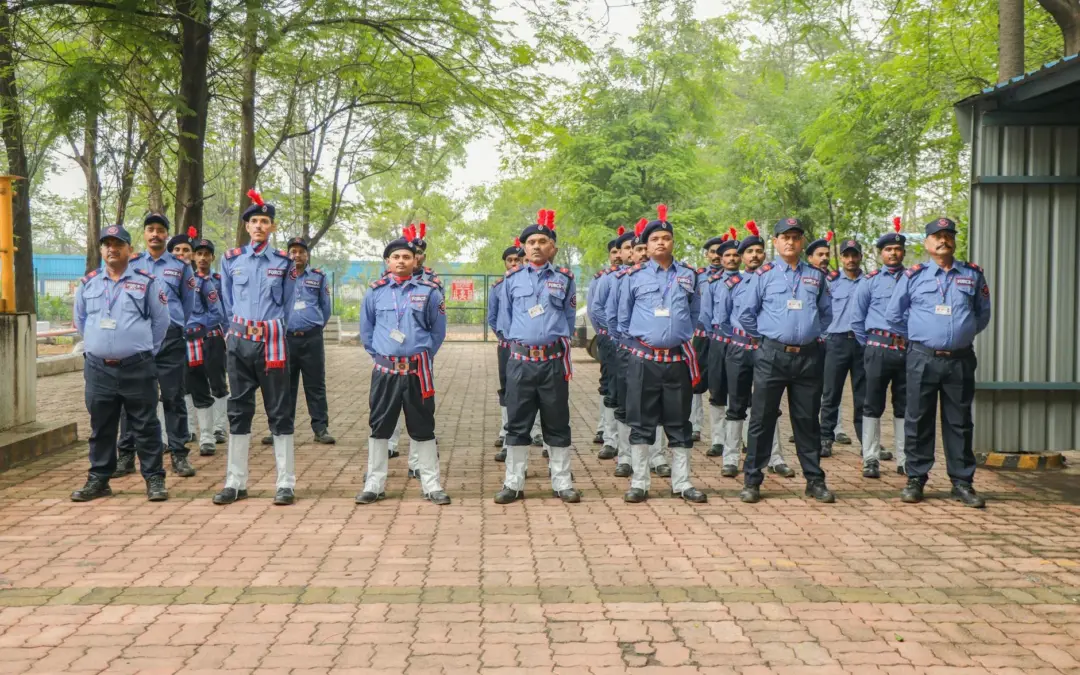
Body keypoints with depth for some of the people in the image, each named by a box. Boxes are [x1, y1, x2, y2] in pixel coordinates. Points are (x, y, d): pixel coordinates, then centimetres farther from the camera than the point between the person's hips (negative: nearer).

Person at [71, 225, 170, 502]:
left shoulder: (147, 282, 0)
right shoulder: (88, 283, 9)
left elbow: (160, 320, 6)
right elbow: (80, 320, 21)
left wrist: (145, 350, 8)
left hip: (137, 368, -3)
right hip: (98, 368, 3)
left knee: (145, 426, 1)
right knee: (101, 427, 10)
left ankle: (154, 479, 7)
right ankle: (98, 479, 20)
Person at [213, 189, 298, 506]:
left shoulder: (284, 262, 3)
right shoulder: (231, 260, 7)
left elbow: (287, 306, 9)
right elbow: (228, 302, 15)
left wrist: (268, 330, 6)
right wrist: (241, 329, 11)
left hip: (272, 342, -2)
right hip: (239, 342, 2)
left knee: (279, 411, 0)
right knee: (238, 410, 6)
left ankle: (286, 484, 4)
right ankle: (236, 483, 12)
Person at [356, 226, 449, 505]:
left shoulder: (429, 291, 0)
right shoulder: (376, 291, 4)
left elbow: (438, 331, 8)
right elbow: (366, 329, 14)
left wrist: (423, 355, 4)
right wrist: (378, 354, 7)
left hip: (418, 372, -1)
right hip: (384, 371, 1)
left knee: (423, 428, 6)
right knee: (379, 427, 7)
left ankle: (431, 485, 13)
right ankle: (375, 484, 17)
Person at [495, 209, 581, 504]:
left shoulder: (564, 278, 5)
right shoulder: (512, 279, 5)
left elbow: (569, 318, 12)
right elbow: (505, 319, 13)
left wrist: (554, 342, 10)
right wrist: (518, 342, 10)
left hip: (554, 361, 0)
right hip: (520, 361, 0)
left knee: (557, 425, 7)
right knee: (517, 424, 5)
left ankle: (562, 483, 15)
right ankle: (513, 484, 13)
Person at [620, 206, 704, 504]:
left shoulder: (688, 275, 7)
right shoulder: (635, 276, 2)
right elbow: (623, 315, 12)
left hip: (678, 360, 2)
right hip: (643, 360, -1)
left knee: (679, 424, 7)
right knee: (641, 424, 3)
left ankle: (682, 483, 15)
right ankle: (639, 483, 11)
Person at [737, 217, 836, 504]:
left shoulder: (816, 276, 11)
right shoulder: (764, 274, 2)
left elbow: (826, 313, 22)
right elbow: (746, 313, 6)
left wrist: (812, 333, 13)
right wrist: (764, 336, 8)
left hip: (809, 357, 2)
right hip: (772, 356, -2)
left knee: (807, 421, 9)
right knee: (762, 419, 1)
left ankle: (815, 480, 17)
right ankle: (752, 480, 8)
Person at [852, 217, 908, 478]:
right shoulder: (870, 281, 5)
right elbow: (857, 319, 10)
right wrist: (869, 346, 8)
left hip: (908, 349, 1)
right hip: (879, 349, -1)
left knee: (904, 407, 9)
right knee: (873, 406, 1)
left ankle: (905, 460, 16)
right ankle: (871, 460, 7)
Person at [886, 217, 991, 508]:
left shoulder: (973, 275, 8)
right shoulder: (914, 276, 3)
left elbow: (983, 314, 20)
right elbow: (893, 315, 10)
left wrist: (964, 334, 15)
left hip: (960, 361, 2)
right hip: (923, 359, -1)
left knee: (959, 423, 7)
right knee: (918, 421, 3)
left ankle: (962, 482, 15)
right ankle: (915, 479, 12)